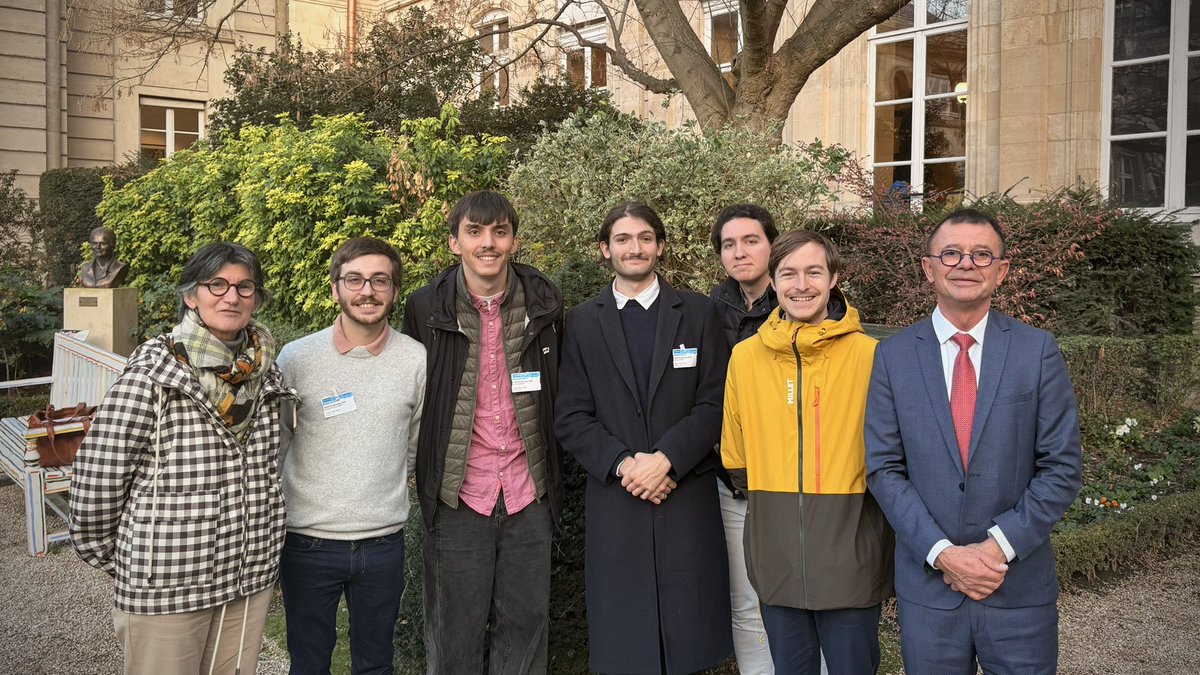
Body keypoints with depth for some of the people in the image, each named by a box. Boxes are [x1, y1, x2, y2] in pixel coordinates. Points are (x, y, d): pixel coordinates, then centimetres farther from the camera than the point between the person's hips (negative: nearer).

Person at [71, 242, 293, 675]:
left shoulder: (263, 373, 2)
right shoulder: (151, 376, -14)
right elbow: (95, 482, -9)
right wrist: (119, 563, 1)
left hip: (251, 580, 5)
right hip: (167, 586, -5)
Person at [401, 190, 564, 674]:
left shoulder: (544, 303, 1)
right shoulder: (426, 308, -4)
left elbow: (558, 394, 10)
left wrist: (554, 474, 7)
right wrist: (427, 473, 3)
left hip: (529, 493, 2)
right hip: (457, 494, -1)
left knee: (525, 626, 13)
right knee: (455, 633, 10)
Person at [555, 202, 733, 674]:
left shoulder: (698, 314, 7)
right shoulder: (583, 322, 8)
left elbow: (714, 405, 0)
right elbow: (571, 419, 3)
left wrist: (666, 458, -13)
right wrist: (623, 463, -12)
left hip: (687, 498, 0)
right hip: (614, 503, 1)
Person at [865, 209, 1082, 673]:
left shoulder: (1038, 351, -2)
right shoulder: (893, 355, -1)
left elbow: (1061, 468, -3)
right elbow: (884, 468, -2)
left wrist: (1001, 545, -13)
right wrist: (941, 553, -12)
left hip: (1020, 585, 0)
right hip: (927, 583, 1)